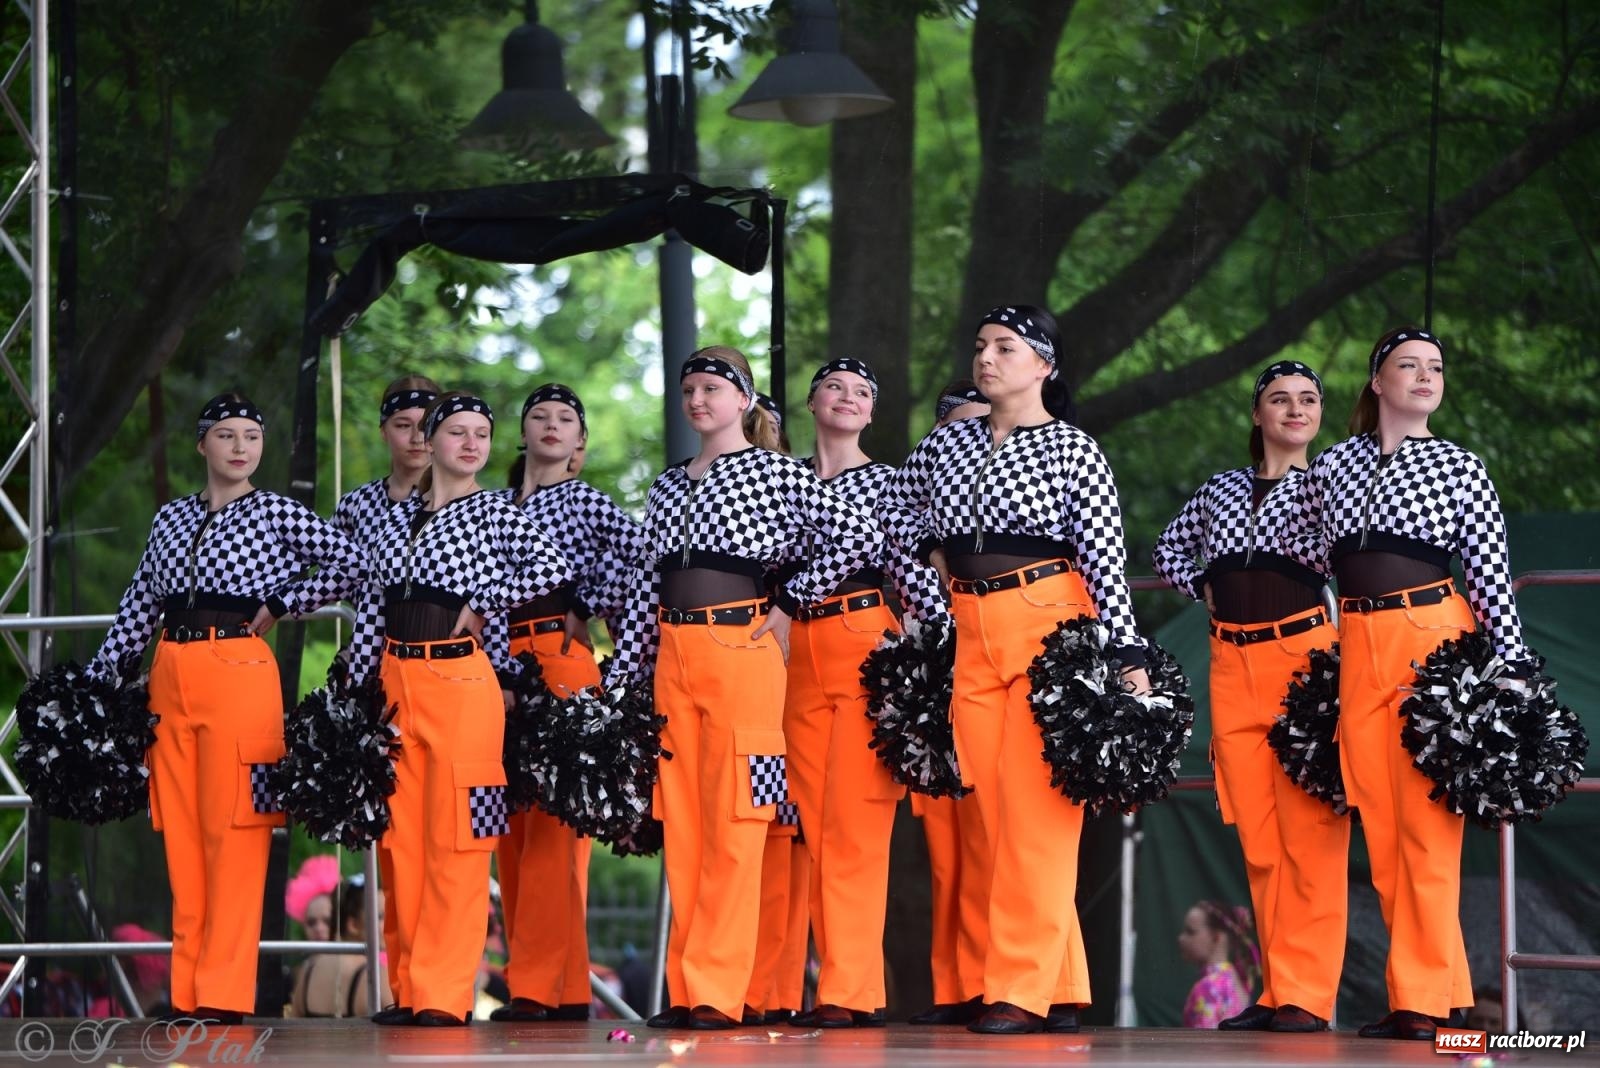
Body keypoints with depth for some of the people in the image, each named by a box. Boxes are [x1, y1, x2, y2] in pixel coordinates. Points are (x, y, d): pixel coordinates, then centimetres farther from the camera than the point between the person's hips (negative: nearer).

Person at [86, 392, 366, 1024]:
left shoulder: (278, 514, 3)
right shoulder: (170, 519, 16)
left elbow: (353, 564, -2)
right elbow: (139, 606, 17)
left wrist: (279, 603, -3)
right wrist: (101, 678, 12)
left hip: (240, 671, -5)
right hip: (170, 676, 5)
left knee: (233, 830, -7)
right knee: (180, 835, 4)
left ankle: (225, 991, -7)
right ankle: (188, 990, 7)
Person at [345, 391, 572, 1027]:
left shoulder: (493, 512, 0)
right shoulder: (394, 518, 14)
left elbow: (553, 569, -15)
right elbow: (370, 610, 14)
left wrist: (483, 603, -9)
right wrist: (360, 688, 8)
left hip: (459, 681, -5)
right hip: (394, 681, 5)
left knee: (453, 839, -6)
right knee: (403, 838, 6)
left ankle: (444, 993, -5)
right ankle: (409, 988, 10)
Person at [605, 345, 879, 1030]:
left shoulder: (774, 471, 1)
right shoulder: (668, 484, 17)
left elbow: (859, 537, -7)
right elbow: (646, 588, 16)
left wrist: (788, 603, -5)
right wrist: (618, 676, 10)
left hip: (740, 650, -6)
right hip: (673, 658, 6)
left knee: (732, 825, -7)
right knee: (681, 825, 5)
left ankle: (719, 993, -8)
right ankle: (685, 990, 8)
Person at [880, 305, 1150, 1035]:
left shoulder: (1072, 450, -1)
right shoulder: (947, 442, 13)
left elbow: (1105, 560, -6)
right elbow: (893, 508, 29)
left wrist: (1129, 657, -13)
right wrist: (936, 555, 15)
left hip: (1048, 625, -6)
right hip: (971, 636, 6)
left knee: (1036, 810, -9)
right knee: (996, 813, 3)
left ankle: (1023, 988, -10)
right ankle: (1060, 990, 7)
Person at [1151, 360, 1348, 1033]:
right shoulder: (1220, 489, 16)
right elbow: (1169, 550, 30)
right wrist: (1205, 591, 14)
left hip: (1304, 656, -4)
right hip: (1231, 668, 4)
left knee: (1308, 833, -8)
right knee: (1256, 841, 5)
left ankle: (1305, 996, -9)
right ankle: (1276, 992, 9)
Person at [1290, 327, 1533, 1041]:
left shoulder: (1460, 467, 4)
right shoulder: (1333, 464, 13)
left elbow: (1491, 574, 1)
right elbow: (1309, 548, 29)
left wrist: (1513, 668, -3)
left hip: (1433, 638, -4)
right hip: (1357, 649, 4)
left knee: (1424, 824, -9)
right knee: (1381, 829, 2)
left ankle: (1424, 999, -9)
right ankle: (1431, 994, 7)